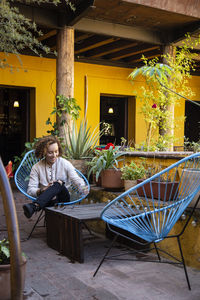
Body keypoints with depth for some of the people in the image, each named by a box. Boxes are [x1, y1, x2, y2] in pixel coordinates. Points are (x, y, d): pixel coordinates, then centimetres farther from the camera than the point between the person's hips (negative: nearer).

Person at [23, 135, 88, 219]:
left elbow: (76, 179, -3)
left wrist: (83, 188, -27)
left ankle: (34, 206, -54)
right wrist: (43, 190, -23)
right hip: (47, 200, 0)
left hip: (63, 199, 1)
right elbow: (30, 190, -1)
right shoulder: (36, 168, 6)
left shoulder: (65, 163, 6)